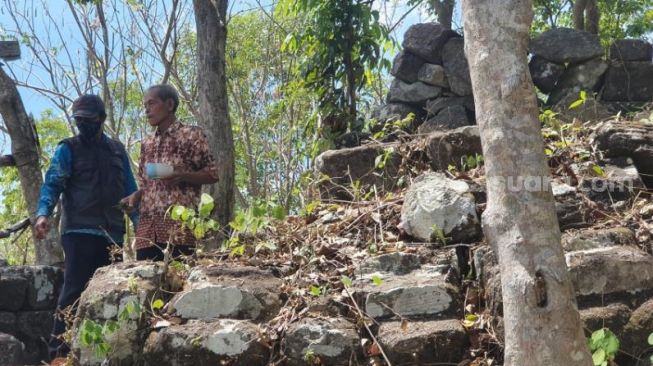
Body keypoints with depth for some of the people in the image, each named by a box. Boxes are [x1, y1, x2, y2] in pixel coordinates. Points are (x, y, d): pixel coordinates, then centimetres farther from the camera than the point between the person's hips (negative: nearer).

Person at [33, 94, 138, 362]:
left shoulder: (117, 150, 17)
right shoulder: (68, 149, 4)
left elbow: (129, 190, 18)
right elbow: (52, 183, -6)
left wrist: (140, 222, 9)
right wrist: (43, 213, -24)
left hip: (113, 234, 5)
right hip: (79, 232, -4)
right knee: (74, 289, -9)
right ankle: (59, 348, -4)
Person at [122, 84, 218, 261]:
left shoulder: (192, 135, 5)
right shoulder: (147, 144, 23)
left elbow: (212, 174, 2)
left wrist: (183, 176, -15)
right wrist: (136, 196, 3)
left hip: (179, 225, -6)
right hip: (147, 228, 6)